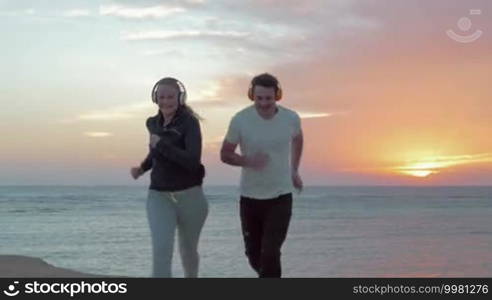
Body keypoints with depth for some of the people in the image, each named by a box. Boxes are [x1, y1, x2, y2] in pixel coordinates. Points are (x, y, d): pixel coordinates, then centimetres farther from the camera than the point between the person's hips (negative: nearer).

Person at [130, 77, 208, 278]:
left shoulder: (190, 123, -13)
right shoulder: (153, 123, 5)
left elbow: (193, 161, -26)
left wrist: (161, 144, -21)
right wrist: (142, 168, 7)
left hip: (190, 196, -3)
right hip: (159, 196, 3)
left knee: (188, 250, 17)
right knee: (161, 250, -15)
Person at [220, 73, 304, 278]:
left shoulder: (291, 119, -9)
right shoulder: (240, 120, -15)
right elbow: (225, 154, -5)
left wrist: (294, 171, 15)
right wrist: (248, 161, -24)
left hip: (281, 197, 0)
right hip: (250, 197, 1)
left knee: (270, 254, -12)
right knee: (254, 254, 13)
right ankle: (268, 276, 44)